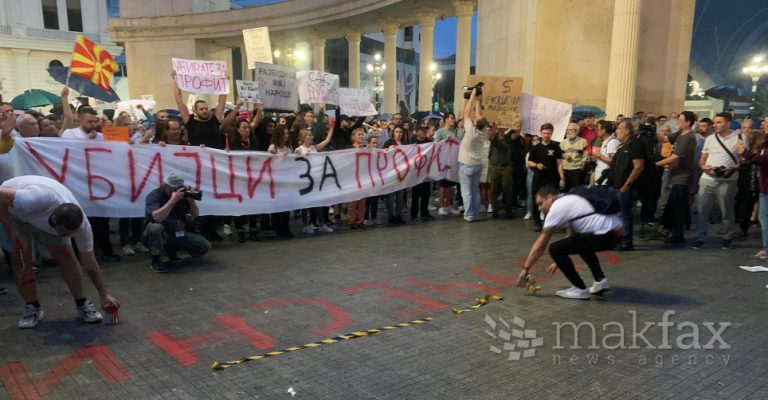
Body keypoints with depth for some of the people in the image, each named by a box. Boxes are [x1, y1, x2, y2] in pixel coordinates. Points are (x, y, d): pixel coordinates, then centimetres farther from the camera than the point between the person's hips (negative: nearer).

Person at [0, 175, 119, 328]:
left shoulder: (82, 225, -29)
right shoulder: (39, 199, -47)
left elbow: (89, 262, -17)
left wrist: (104, 294, -15)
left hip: (45, 215, 3)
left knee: (66, 254, -10)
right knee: (19, 259, -8)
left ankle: (82, 304, 0)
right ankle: (32, 308, 8)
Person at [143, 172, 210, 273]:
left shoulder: (182, 195, -3)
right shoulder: (154, 196, -17)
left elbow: (195, 215, -1)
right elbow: (157, 218, -36)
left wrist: (191, 199, -18)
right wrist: (172, 200, -36)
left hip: (178, 233, 5)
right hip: (160, 234, -5)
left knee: (205, 246, -10)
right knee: (156, 227, -40)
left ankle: (172, 249, 14)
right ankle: (155, 260, -16)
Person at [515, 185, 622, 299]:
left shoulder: (556, 207, -1)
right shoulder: (570, 200, 25)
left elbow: (540, 245, 0)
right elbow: (573, 235, 33)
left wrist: (525, 269, 6)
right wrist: (559, 261, 37)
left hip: (604, 235, -10)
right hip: (616, 233, 10)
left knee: (555, 249, -6)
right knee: (581, 241, 36)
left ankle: (580, 289, 4)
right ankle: (600, 280, 24)